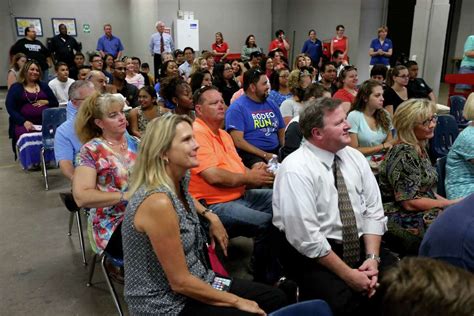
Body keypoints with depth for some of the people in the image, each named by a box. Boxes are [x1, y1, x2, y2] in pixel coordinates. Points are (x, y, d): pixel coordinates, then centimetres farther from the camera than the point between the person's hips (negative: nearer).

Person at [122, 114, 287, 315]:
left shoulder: (179, 180, -3)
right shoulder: (158, 202, -28)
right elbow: (180, 282, -24)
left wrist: (211, 217, 7)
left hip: (193, 282, 8)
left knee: (275, 298, 9)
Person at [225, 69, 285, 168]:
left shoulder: (272, 105, 16)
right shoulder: (237, 108, -4)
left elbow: (282, 132, 19)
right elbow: (238, 141, -12)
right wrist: (265, 155, -17)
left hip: (276, 150, 7)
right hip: (251, 153, -6)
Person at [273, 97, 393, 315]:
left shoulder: (355, 157, 3)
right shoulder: (296, 170, -18)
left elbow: (373, 210, 3)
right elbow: (305, 237, -22)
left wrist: (372, 258, -10)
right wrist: (347, 274, -18)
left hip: (358, 245, 6)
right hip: (312, 254, -6)